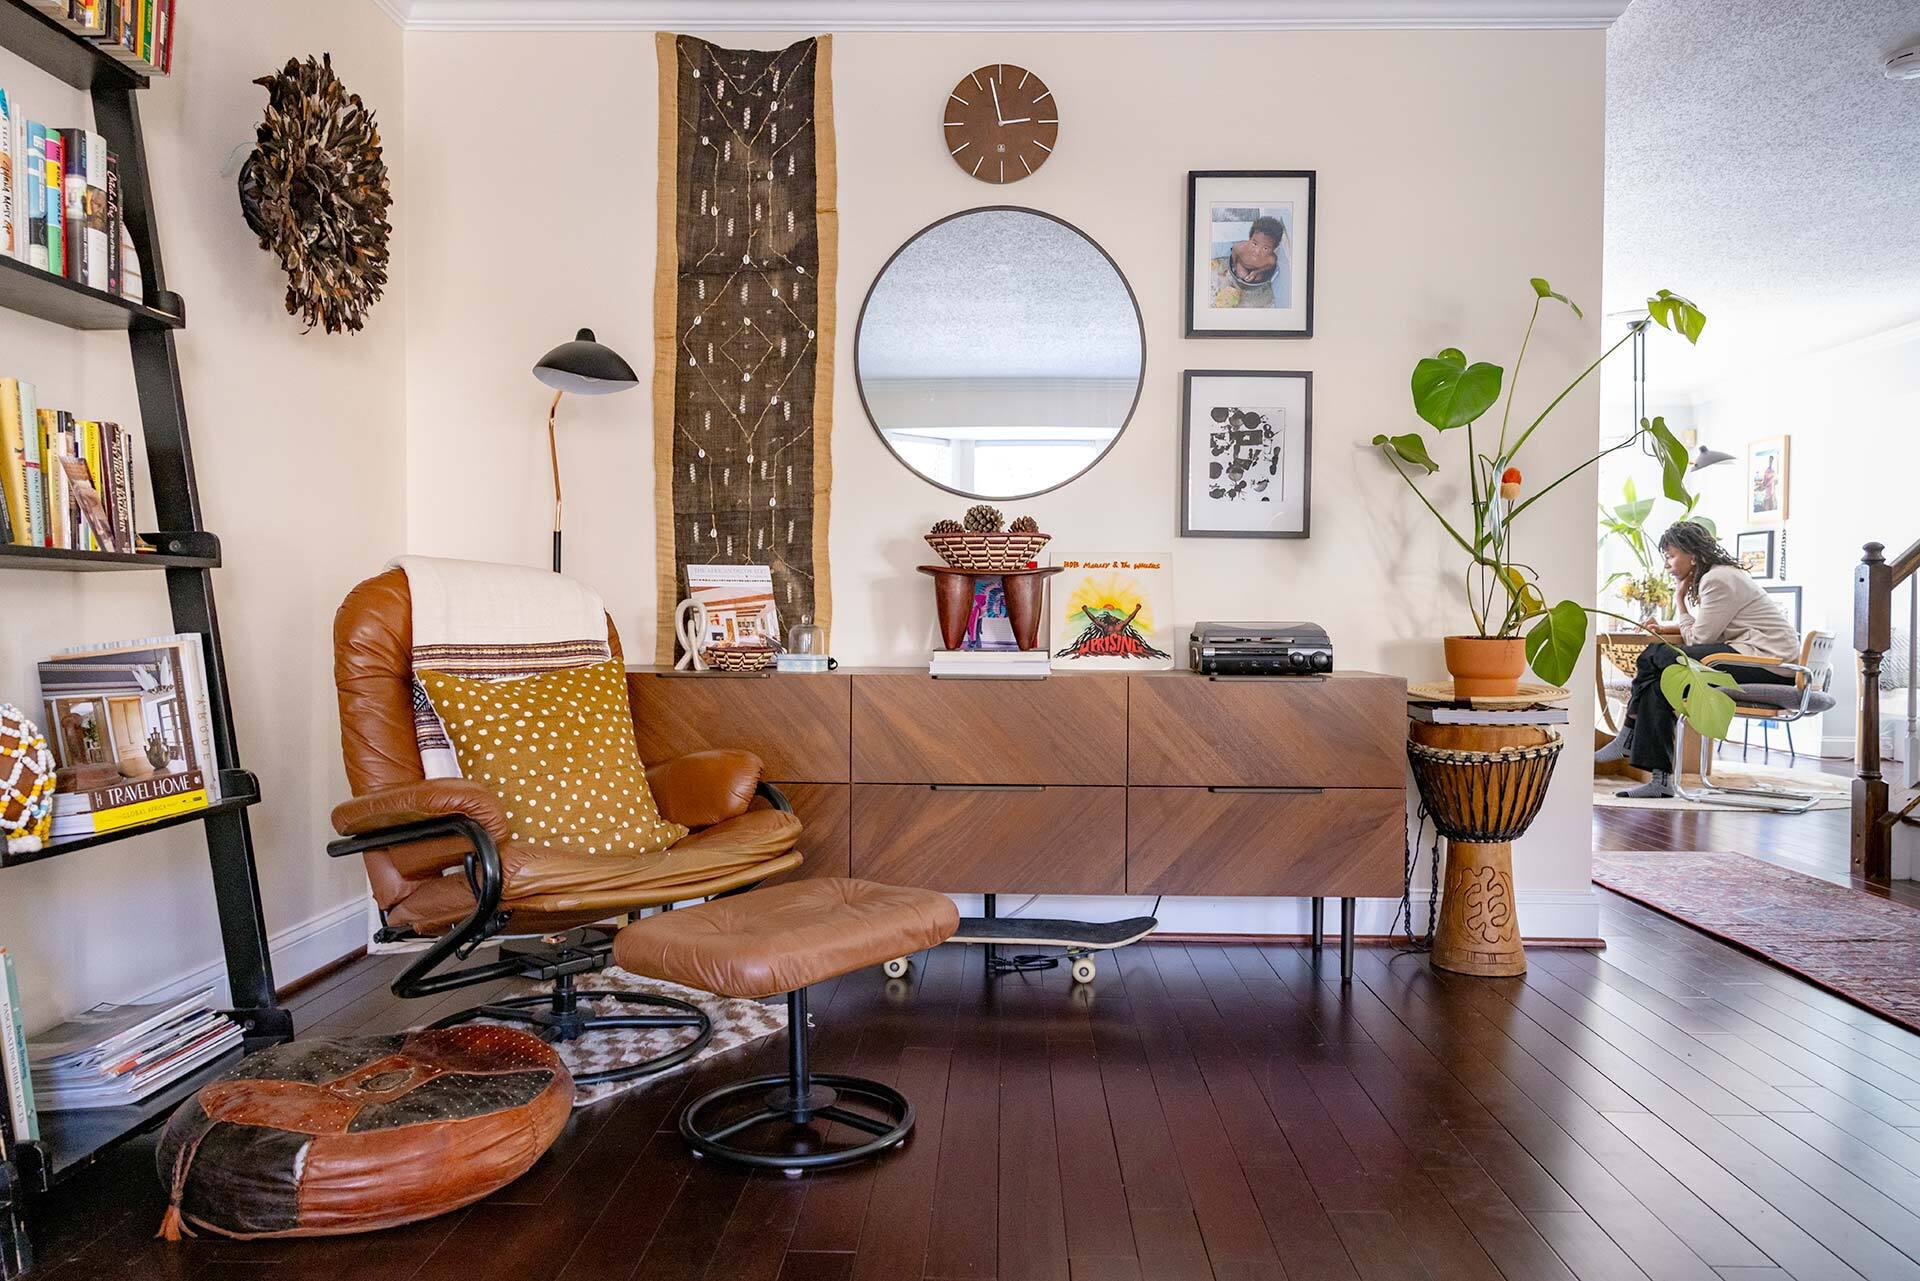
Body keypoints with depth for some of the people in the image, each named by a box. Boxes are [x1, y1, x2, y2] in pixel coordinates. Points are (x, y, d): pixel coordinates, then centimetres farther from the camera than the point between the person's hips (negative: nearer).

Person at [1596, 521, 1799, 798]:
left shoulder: (1718, 580, -13)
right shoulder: (1716, 575, 19)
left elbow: (1698, 639, -11)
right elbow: (1703, 628, 24)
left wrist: (1680, 598, -1)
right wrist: (1664, 628, 6)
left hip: (1767, 662, -10)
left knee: (1656, 659, -17)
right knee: (1659, 682, -4)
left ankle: (1628, 740, -1)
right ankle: (1660, 780, -9)